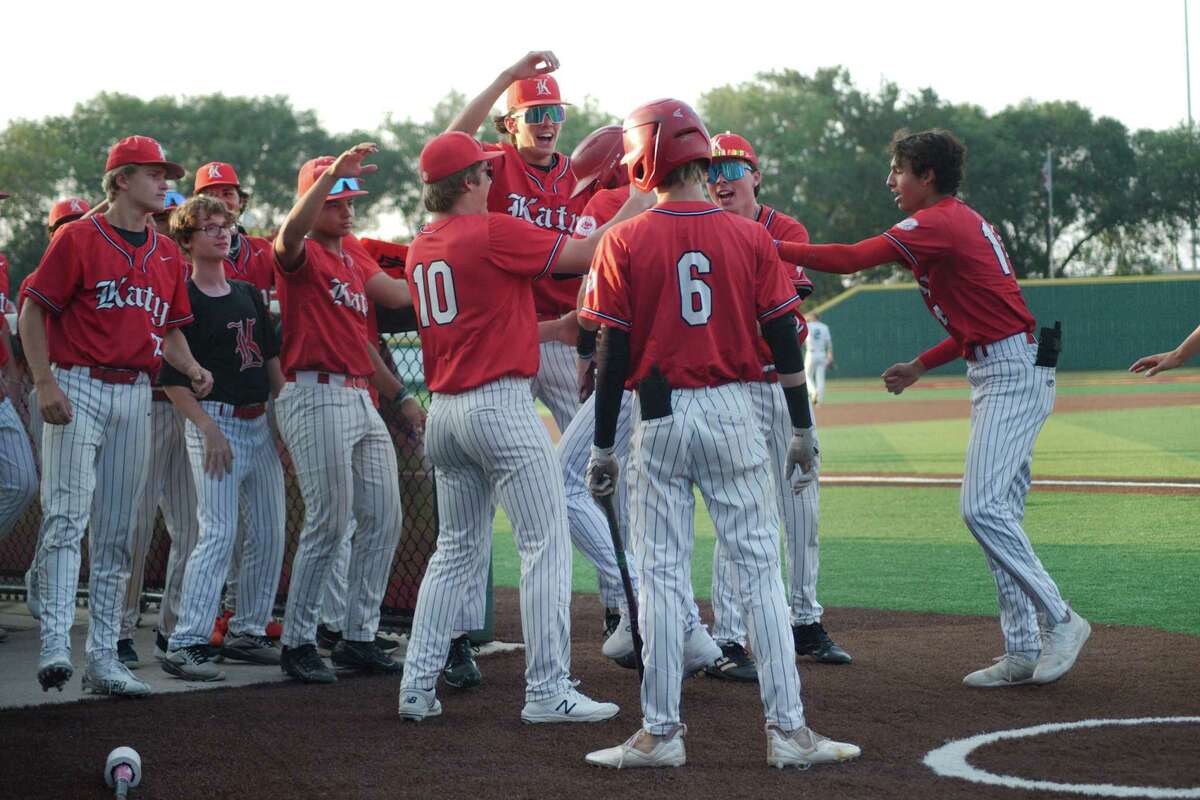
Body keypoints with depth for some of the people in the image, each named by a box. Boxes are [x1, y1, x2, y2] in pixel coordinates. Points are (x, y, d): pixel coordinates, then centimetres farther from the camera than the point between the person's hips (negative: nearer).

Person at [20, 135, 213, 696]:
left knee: (115, 534, 7)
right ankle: (55, 644, -20)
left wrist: (192, 369, 1)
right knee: (68, 517, -15)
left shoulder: (166, 254, 15)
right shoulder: (78, 239, -3)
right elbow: (34, 312, -5)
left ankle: (103, 659, 10)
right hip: (78, 390, -6)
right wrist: (45, 384, -15)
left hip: (136, 396, 6)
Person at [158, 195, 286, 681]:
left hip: (261, 424, 7)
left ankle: (247, 633, 19)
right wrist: (210, 430, -16)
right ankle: (185, 644, -14)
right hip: (214, 422, -7)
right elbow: (170, 378, -10)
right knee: (219, 533, -15)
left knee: (269, 534, 8)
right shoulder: (183, 298, -6)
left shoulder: (248, 293, 15)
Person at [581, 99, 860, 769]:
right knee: (760, 569, 4)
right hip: (734, 412, 1)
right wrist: (803, 429, 9)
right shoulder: (750, 237, 1)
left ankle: (662, 733, 6)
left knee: (662, 574, 5)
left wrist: (603, 447, 1)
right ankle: (789, 730, 3)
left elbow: (614, 354, -5)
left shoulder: (624, 243, -4)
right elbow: (784, 339, 1)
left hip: (659, 419, -1)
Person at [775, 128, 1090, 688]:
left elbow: (849, 259, -19)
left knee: (982, 507, -15)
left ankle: (1059, 620, -7)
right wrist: (921, 367, 17)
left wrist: (772, 249, -12)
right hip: (996, 374, 10)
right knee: (997, 514, 8)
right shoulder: (961, 222, 19)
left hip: (1013, 374, -10)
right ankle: (1024, 651, 10)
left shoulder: (938, 223, -12)